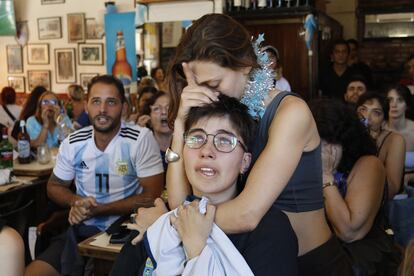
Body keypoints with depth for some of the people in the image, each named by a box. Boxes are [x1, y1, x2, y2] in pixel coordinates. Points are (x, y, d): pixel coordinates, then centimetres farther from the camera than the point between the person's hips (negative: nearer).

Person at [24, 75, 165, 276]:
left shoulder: (141, 139, -12)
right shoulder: (73, 143, 0)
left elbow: (151, 196, -13)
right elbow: (54, 186, 14)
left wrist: (98, 209, -16)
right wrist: (76, 202, -9)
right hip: (80, 229, 4)